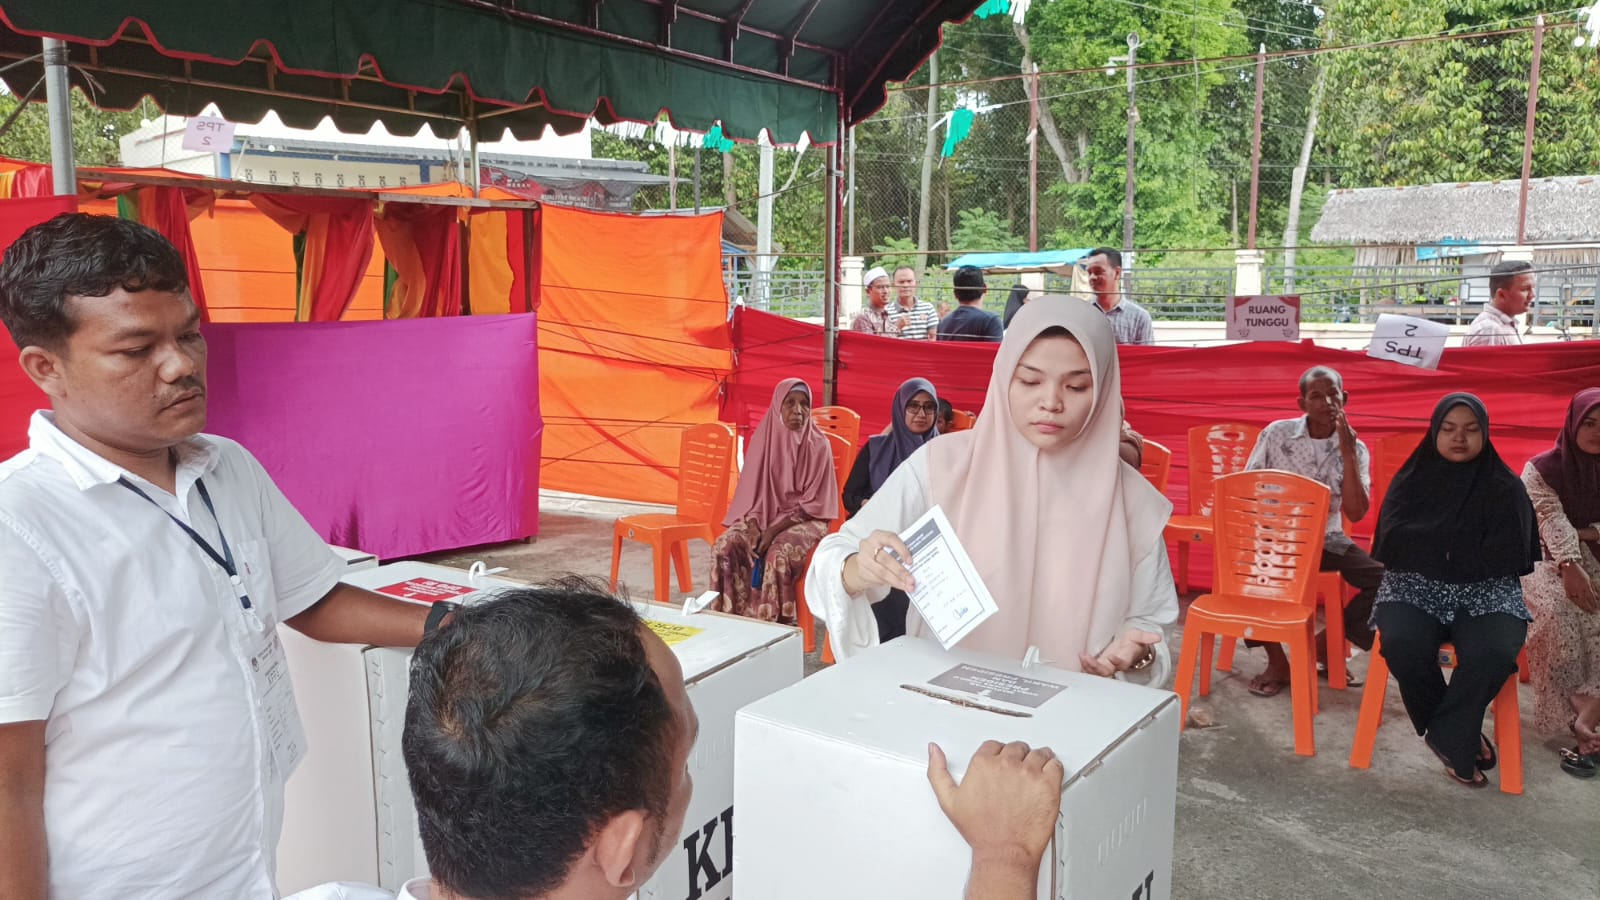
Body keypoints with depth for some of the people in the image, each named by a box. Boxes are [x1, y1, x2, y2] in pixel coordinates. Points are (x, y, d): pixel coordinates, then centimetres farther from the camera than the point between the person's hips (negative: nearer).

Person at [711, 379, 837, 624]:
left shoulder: (818, 445, -9)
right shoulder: (763, 438, 1)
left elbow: (814, 502, -10)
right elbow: (752, 492, 3)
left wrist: (774, 530, -19)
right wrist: (753, 529, -15)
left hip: (803, 519, -4)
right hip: (762, 515, 4)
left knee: (778, 555, -34)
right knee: (724, 547, -22)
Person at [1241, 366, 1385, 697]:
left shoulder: (1355, 449, -3)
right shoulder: (1276, 434, -6)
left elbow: (1356, 513, -14)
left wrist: (1347, 453, -19)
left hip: (1326, 539, 2)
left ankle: (1325, 643, 3)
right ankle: (1277, 660, -13)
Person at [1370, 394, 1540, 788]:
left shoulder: (1506, 488, 4)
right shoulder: (1410, 481, 6)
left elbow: (1508, 557, -6)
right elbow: (1393, 545, -5)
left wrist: (1430, 545, -7)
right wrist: (1466, 550, -8)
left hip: (1486, 591, 0)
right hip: (1414, 586, 0)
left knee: (1494, 654, -32)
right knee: (1402, 644, -31)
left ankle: (1448, 735, -8)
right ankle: (1460, 738, -7)